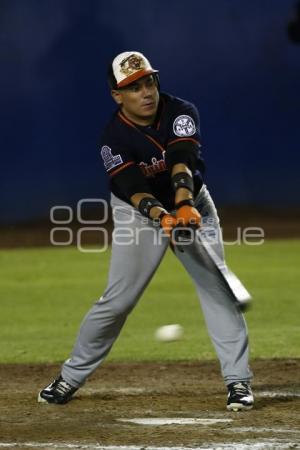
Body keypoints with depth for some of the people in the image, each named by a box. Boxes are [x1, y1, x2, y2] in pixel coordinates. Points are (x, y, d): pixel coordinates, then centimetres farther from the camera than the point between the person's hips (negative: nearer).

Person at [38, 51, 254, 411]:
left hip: (190, 204, 1)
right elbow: (133, 188, -34)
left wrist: (185, 204, -54)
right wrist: (162, 217, -53)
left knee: (217, 287, -10)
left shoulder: (181, 113, -20)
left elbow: (182, 160, -37)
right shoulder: (114, 138, -22)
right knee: (117, 299, -4)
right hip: (140, 212, -1)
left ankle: (238, 380, -5)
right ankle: (71, 377, 11)